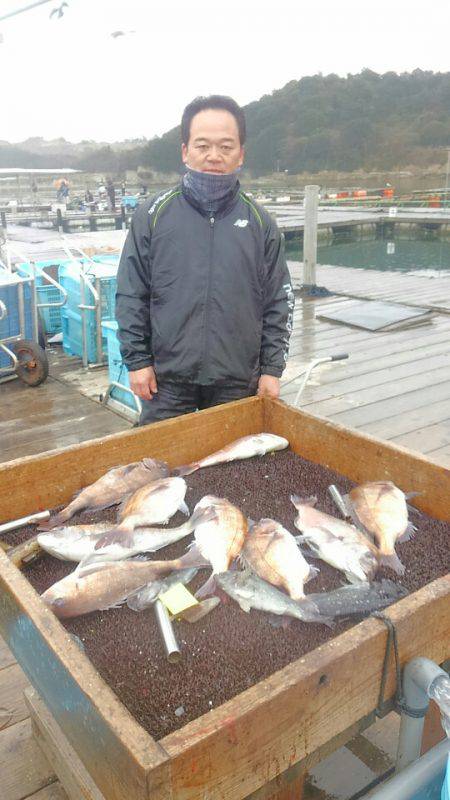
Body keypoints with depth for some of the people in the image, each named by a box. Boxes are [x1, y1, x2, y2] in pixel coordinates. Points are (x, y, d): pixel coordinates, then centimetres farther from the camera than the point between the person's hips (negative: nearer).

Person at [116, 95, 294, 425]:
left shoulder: (260, 222, 4)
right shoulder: (153, 214, 0)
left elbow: (278, 302, 6)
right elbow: (131, 296, 2)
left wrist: (272, 369, 2)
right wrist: (137, 360, -2)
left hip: (238, 383, 1)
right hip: (167, 380, -1)